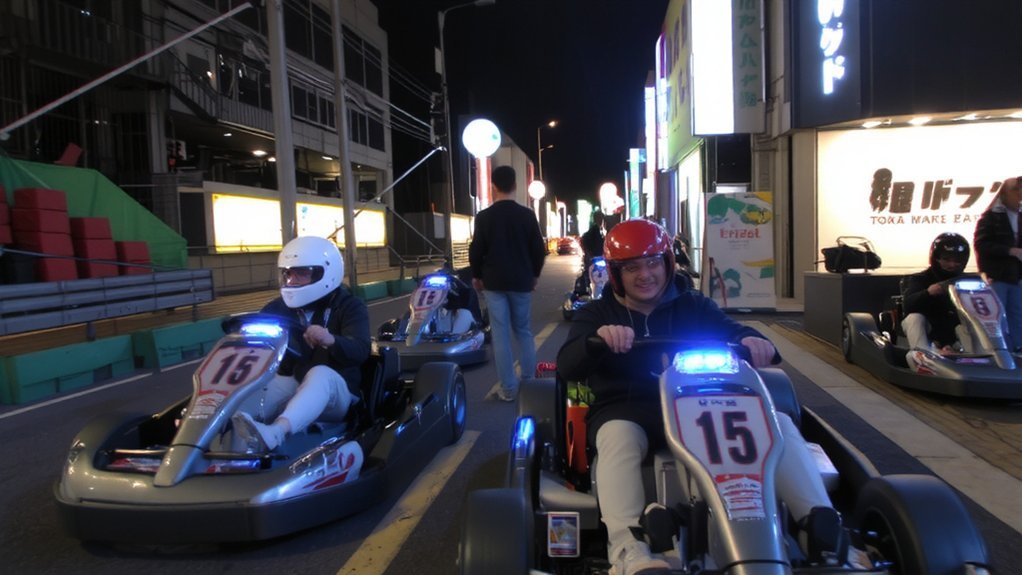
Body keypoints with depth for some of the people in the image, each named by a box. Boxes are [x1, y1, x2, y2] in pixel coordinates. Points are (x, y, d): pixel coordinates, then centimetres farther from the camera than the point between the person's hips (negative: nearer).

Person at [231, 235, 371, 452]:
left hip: (336, 391, -4)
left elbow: (360, 351, -20)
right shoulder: (279, 308, 10)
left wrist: (330, 340, -42)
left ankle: (274, 433, -61)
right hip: (291, 384, 4)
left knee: (320, 373, -37)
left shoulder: (349, 306, -2)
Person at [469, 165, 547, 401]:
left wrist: (477, 275, 14)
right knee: (524, 331, 13)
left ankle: (508, 388, 4)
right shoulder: (527, 215, -1)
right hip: (521, 281, 2)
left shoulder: (484, 216, -5)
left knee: (500, 335, 2)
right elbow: (538, 249, 3)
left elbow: (476, 250, -1)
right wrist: (534, 274, 17)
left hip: (494, 282, -2)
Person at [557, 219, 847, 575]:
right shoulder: (597, 314, 8)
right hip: (626, 411, -3)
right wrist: (598, 338, -32)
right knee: (618, 437, -38)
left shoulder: (693, 305, 17)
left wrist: (752, 340, -29)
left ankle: (821, 523, -22)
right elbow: (567, 368, -8)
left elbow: (730, 330, -2)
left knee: (776, 421, -16)